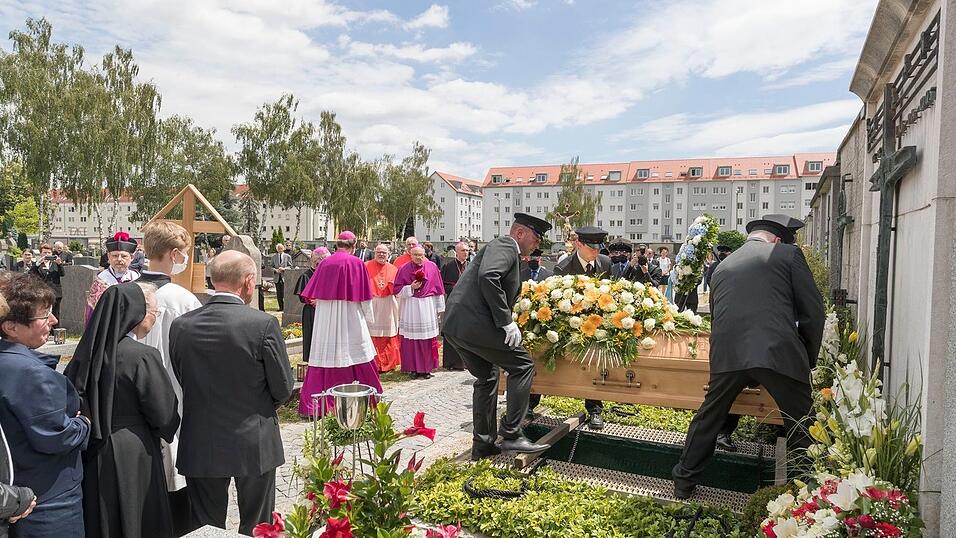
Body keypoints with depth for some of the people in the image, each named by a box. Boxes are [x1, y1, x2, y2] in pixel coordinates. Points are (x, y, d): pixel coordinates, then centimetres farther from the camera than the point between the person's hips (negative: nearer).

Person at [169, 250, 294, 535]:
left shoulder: (180, 325, -4)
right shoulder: (263, 324, -16)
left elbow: (180, 382, 4)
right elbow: (283, 388, -9)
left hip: (200, 446, 3)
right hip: (254, 445, -3)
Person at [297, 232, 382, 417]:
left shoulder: (325, 263, 5)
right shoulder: (356, 263, -5)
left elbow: (315, 294, 10)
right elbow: (364, 295, -2)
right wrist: (368, 316, 10)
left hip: (324, 318, 3)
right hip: (350, 317, -3)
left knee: (324, 357, 5)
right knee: (356, 354, 6)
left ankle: (314, 404, 5)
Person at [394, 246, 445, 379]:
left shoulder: (432, 267, 2)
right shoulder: (403, 269, 0)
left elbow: (438, 289, 7)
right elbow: (396, 290, 2)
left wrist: (439, 307, 8)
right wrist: (411, 288, -13)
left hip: (428, 307, 1)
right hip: (410, 308, -1)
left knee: (428, 340, 3)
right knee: (411, 341, 0)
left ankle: (427, 368, 13)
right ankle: (413, 368, 10)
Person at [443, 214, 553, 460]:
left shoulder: (505, 249, 26)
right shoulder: (504, 245, -5)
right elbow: (488, 276, -24)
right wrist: (506, 322, -21)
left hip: (454, 324, 11)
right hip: (473, 323, -11)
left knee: (487, 378, 20)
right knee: (522, 365, -3)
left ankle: (483, 444, 25)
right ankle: (511, 434, -2)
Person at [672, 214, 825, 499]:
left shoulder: (722, 266, 23)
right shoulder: (788, 254, 10)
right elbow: (813, 311, 6)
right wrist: (808, 358, 19)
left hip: (727, 354, 4)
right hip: (779, 353, -4)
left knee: (707, 419, 21)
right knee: (801, 428, 12)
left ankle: (683, 485, 31)